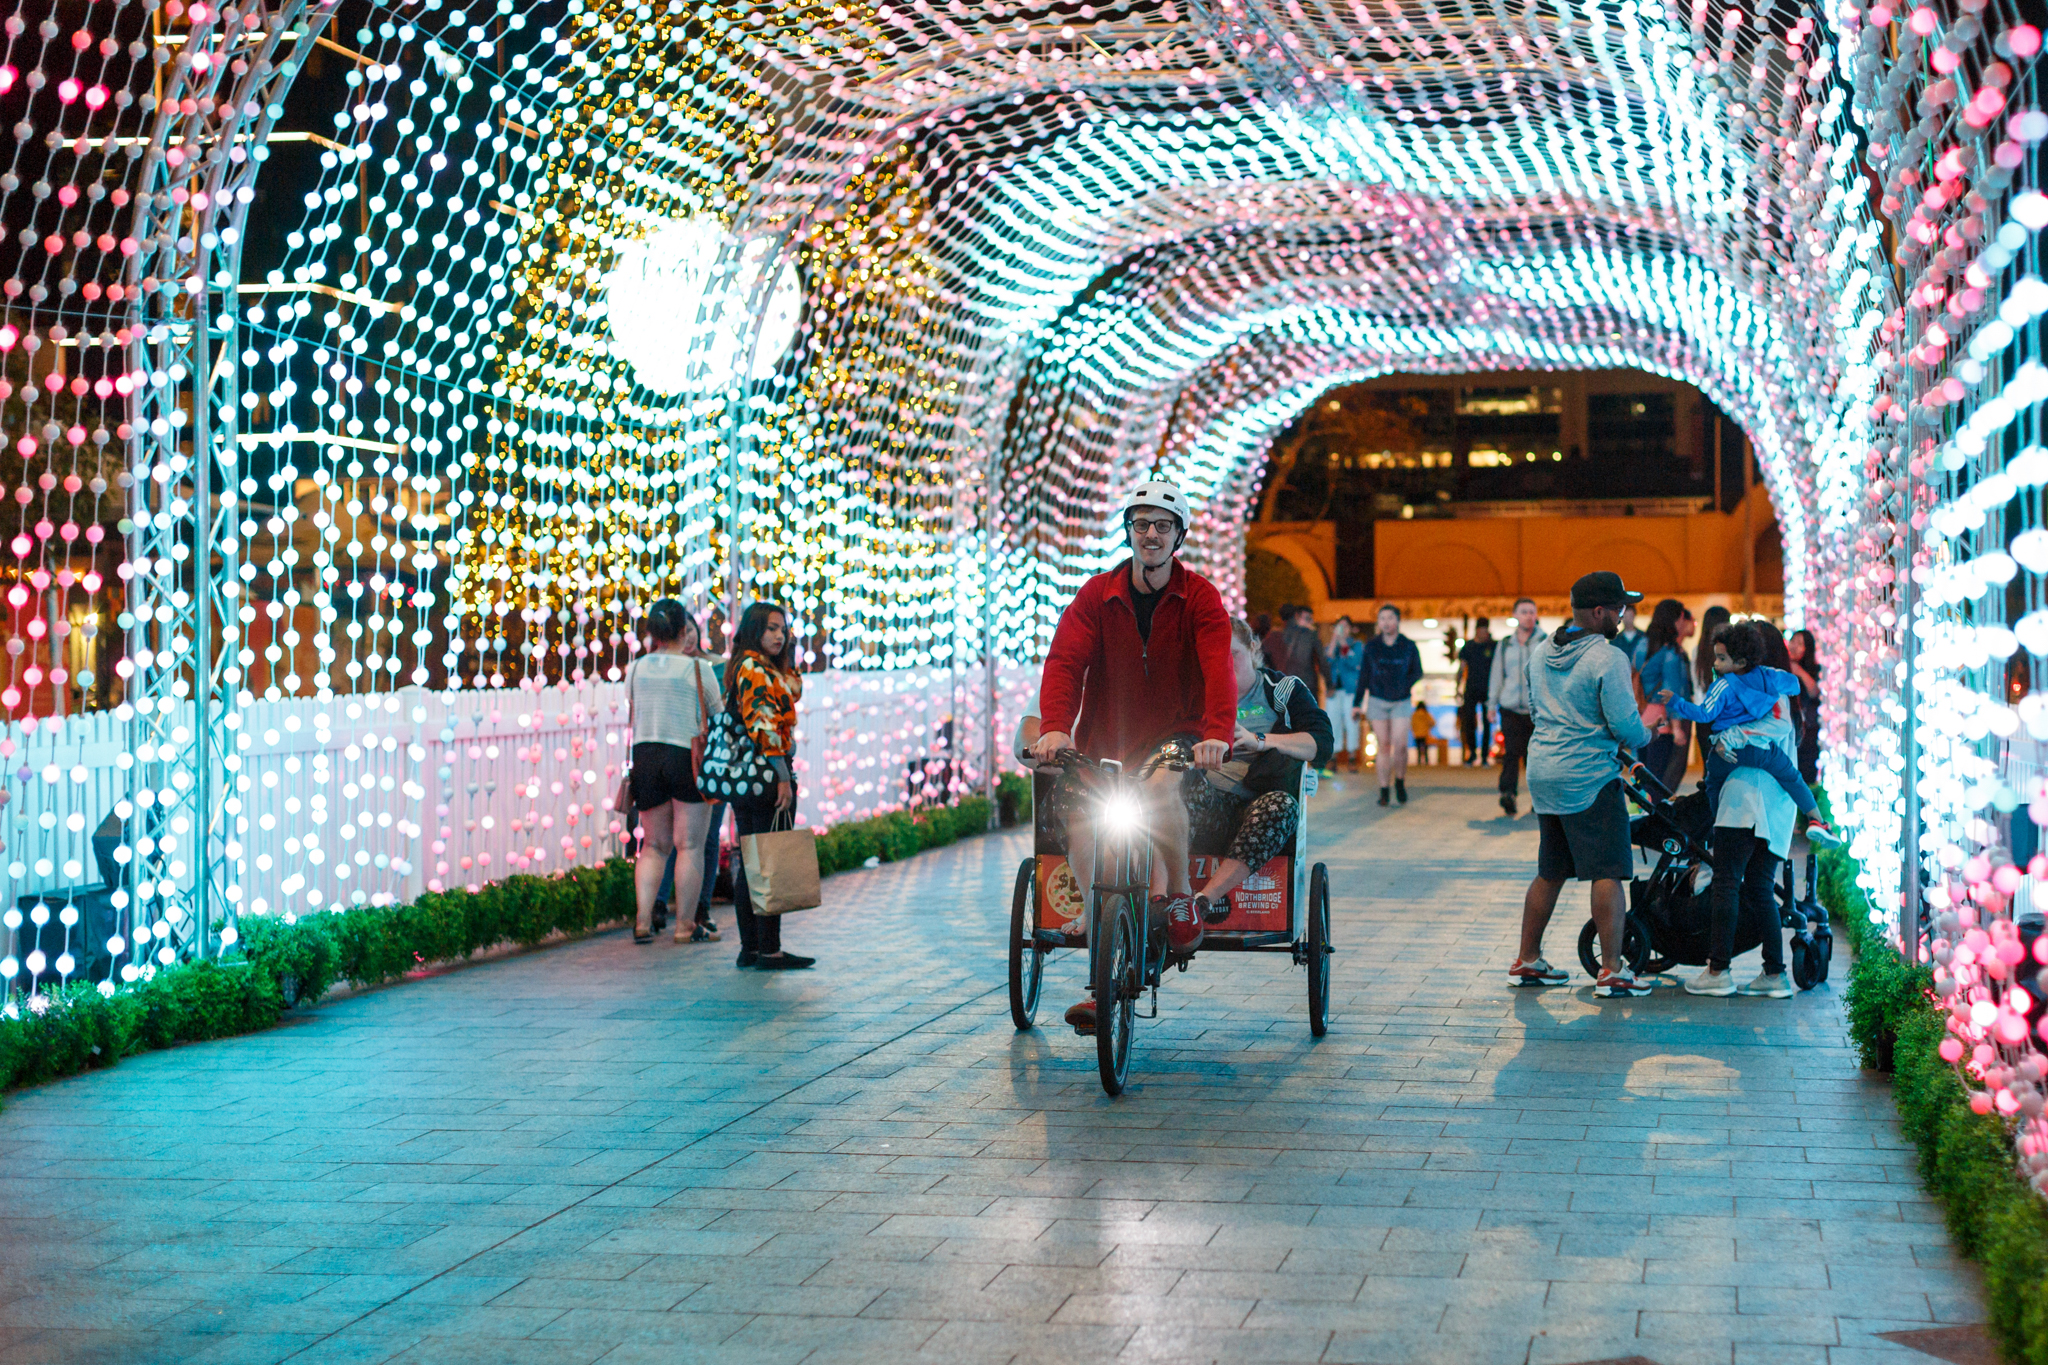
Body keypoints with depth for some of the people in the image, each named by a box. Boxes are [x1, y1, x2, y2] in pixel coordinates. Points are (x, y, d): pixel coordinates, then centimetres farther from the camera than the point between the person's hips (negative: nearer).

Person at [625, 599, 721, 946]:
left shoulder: (635, 668, 6)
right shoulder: (696, 667, -6)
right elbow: (719, 716, 0)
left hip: (645, 755, 4)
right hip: (688, 757, -4)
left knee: (654, 845, 12)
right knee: (689, 845, 3)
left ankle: (642, 919, 2)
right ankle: (684, 924, 4)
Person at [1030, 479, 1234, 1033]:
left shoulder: (1200, 597, -2)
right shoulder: (1097, 595, 3)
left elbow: (1218, 669, -16)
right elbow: (1065, 660, -10)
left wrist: (1218, 734, -35)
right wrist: (1054, 727, -28)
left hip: (1173, 735, -2)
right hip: (1105, 741, 2)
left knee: (1161, 782, -37)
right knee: (1082, 832, -18)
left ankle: (1180, 900, -13)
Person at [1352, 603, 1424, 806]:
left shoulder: (1408, 646, 2)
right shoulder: (1371, 646, 5)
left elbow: (1417, 672, 9)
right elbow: (1364, 675, 8)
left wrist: (1407, 684, -10)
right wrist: (1357, 702, 5)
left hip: (1400, 702, -1)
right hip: (1377, 701, 1)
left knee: (1400, 745, -10)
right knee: (1384, 746, 1)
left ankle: (1400, 781, 14)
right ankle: (1384, 790, 6)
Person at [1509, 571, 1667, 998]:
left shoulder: (1540, 651, 9)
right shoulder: (1608, 659, -15)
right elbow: (1627, 729, -15)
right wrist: (1648, 723, 5)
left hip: (1543, 771, 8)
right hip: (1589, 777, -8)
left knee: (1550, 874, 16)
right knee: (1608, 874, -3)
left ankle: (1526, 962, 20)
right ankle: (1611, 971, -5)